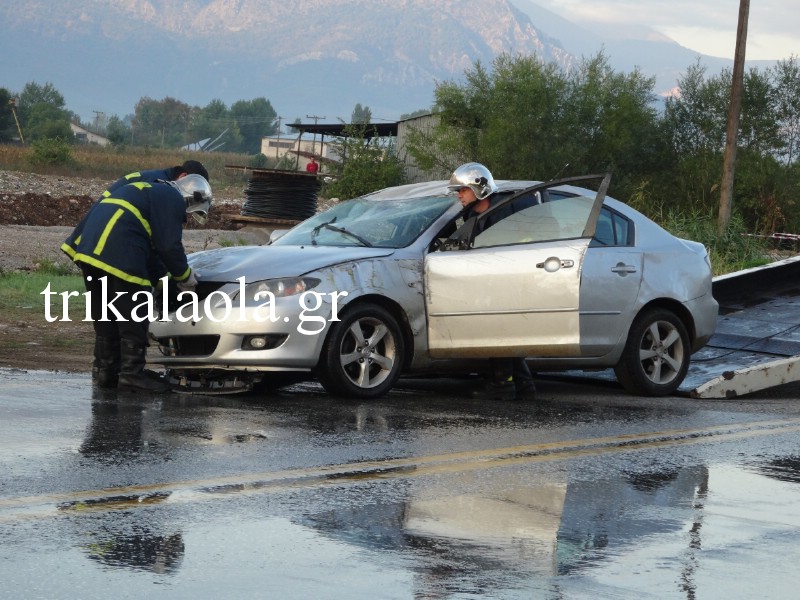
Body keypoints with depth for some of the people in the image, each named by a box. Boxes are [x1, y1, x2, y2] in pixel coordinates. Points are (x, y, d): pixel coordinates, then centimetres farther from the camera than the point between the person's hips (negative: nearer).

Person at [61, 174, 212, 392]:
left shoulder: (153, 192, 31)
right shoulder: (171, 199, 1)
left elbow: (151, 250, 31)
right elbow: (169, 246, -7)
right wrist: (185, 276, 8)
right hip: (120, 256, -10)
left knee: (104, 316, 17)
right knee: (133, 317, -2)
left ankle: (105, 370, 22)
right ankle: (132, 373, 0)